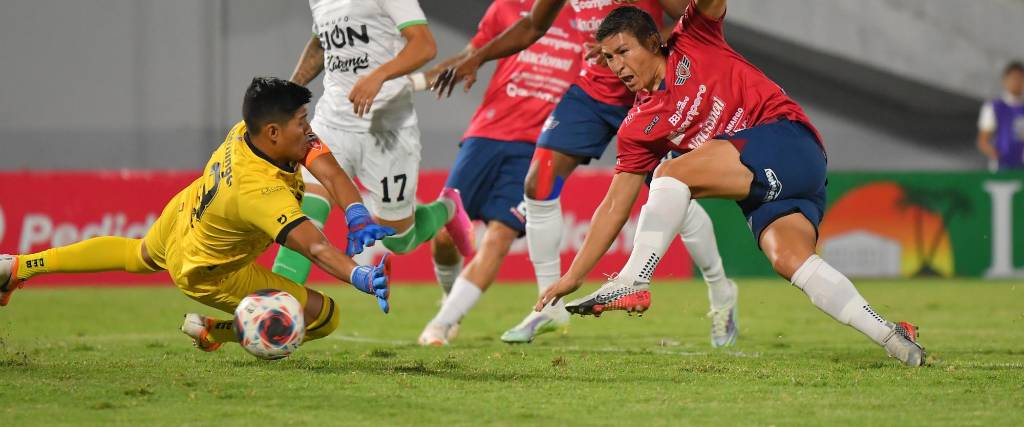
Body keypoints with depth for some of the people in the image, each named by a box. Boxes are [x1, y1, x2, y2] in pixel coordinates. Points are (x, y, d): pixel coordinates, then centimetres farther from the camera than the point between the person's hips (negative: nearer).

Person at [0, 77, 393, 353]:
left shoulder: (248, 128, -26)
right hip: (207, 273, -8)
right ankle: (213, 331, 14)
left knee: (139, 255, 41)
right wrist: (361, 277, -66)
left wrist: (361, 222, -38)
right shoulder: (262, 194, -46)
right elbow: (316, 248, -53)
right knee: (325, 317, -4)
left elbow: (330, 172, -28)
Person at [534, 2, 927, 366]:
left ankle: (632, 282, -23)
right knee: (788, 257, -23)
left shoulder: (693, 43, 6)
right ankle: (889, 336, -24)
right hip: (761, 187, 6)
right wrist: (573, 275, 12)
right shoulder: (638, 128, 16)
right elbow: (614, 207, 16)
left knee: (673, 173, -21)